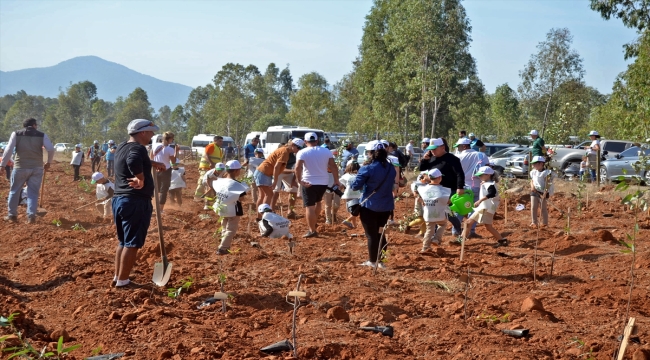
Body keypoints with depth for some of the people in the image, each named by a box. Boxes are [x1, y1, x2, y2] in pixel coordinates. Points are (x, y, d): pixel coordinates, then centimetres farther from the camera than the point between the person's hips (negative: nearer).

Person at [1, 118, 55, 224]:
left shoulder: (16, 134, 2)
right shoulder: (42, 135, 3)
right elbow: (51, 149, -8)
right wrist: (48, 162, 7)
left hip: (20, 167, 0)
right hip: (37, 168, 0)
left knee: (14, 191, 14)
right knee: (33, 192, 6)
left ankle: (12, 215, 19)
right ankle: (31, 216, -3)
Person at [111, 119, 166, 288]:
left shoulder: (122, 147, 15)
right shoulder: (138, 148, -16)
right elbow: (133, 162, -39)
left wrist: (153, 164, 37)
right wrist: (141, 179, -26)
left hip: (119, 199, 10)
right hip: (136, 202, -10)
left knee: (123, 241, 19)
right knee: (132, 243, -2)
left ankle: (117, 277, 26)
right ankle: (123, 281, 2)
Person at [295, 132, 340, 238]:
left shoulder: (303, 152, -7)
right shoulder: (326, 151, 3)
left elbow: (298, 167, -21)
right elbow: (333, 167, -2)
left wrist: (299, 181, -16)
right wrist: (336, 181, 3)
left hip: (309, 183, -4)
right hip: (323, 182, 4)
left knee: (309, 207, -1)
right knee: (317, 202, 27)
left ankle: (312, 230, -4)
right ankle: (314, 223, 33)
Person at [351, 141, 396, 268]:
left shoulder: (367, 169, -17)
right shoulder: (391, 168, 2)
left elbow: (355, 186, -14)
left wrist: (364, 184, 5)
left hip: (370, 206, -5)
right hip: (386, 206, 5)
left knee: (371, 234, 6)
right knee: (381, 233, 17)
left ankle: (372, 261, 13)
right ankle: (381, 261, 21)